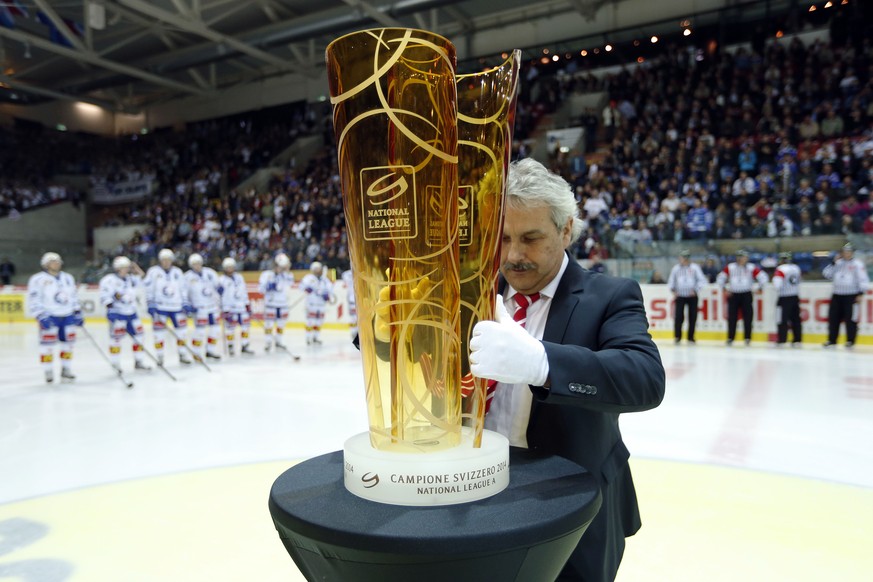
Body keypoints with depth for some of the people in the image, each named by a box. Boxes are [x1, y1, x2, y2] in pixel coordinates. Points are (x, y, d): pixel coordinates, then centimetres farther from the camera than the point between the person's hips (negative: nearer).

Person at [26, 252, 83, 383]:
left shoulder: (68, 278, 14)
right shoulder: (38, 279, -4)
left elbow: (73, 296, 20)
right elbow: (34, 300, -9)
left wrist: (78, 313, 14)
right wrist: (41, 316, -18)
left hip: (67, 315, 5)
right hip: (49, 316, -5)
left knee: (68, 342, 6)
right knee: (47, 343, -5)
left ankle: (66, 370, 17)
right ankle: (48, 372, 5)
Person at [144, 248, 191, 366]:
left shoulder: (177, 272, 9)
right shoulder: (153, 272, -2)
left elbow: (182, 288, 13)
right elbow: (149, 289, -3)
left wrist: (185, 303, 7)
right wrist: (150, 305, -9)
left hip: (176, 306, 3)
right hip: (160, 307, -3)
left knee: (181, 330, 5)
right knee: (159, 332, -1)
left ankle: (182, 354, 16)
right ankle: (159, 356, 9)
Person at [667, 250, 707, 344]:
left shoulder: (695, 267, 2)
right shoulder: (675, 268, 9)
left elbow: (702, 280, 2)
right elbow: (671, 281, 17)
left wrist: (696, 290, -7)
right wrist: (673, 290, 4)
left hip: (692, 296, -1)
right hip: (680, 296, 1)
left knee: (692, 317, 1)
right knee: (678, 316, -8)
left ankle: (691, 337, 11)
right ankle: (677, 336, 0)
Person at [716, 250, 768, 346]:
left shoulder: (751, 267, 1)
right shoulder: (730, 267, 4)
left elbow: (762, 277, 4)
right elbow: (720, 277, 10)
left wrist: (759, 288, 0)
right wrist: (724, 289, 5)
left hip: (746, 295, 0)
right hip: (733, 294, 1)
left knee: (748, 316, -3)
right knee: (732, 317, -1)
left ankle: (748, 338, 6)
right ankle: (730, 338, 4)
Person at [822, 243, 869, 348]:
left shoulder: (857, 264, -1)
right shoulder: (838, 263, 13)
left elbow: (863, 279, -6)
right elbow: (827, 275, 6)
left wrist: (861, 293, -14)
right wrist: (833, 263, -2)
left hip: (851, 295, -5)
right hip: (837, 295, 5)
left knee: (851, 318, -5)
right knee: (833, 318, 4)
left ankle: (850, 341, 3)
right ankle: (832, 340, 10)